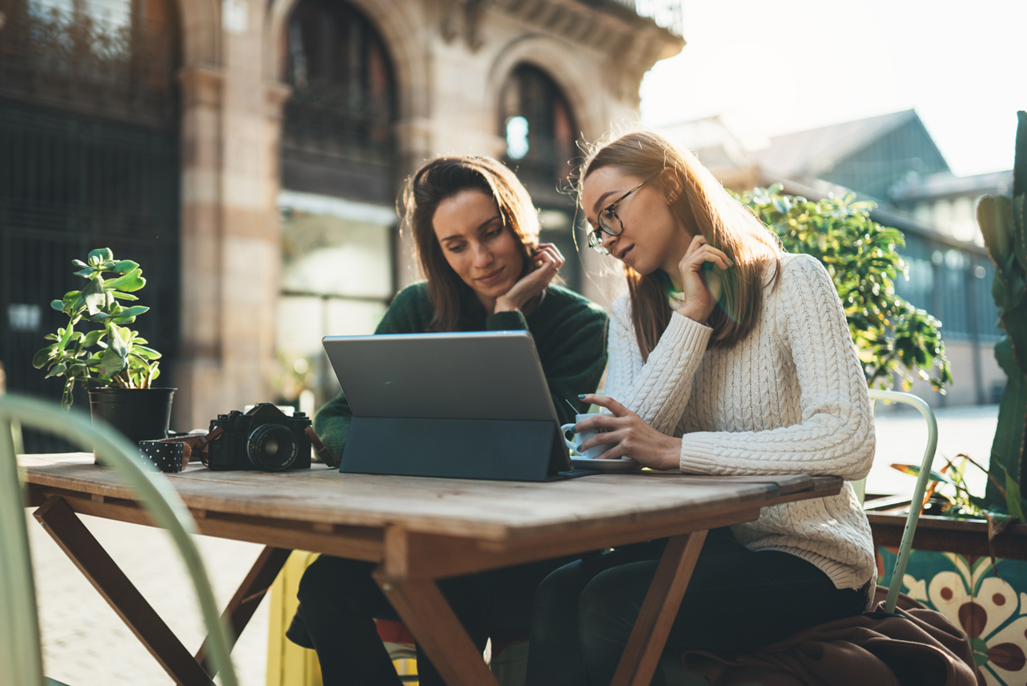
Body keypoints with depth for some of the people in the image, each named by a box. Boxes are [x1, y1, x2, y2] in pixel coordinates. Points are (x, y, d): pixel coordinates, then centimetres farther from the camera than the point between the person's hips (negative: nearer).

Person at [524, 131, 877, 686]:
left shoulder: (792, 282, -6)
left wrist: (675, 450, -26)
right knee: (557, 593, -25)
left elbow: (850, 444, -21)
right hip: (699, 545, 4)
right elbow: (629, 445, -6)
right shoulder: (632, 315, 11)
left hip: (808, 557, -4)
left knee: (613, 602, -28)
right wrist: (691, 314, -12)